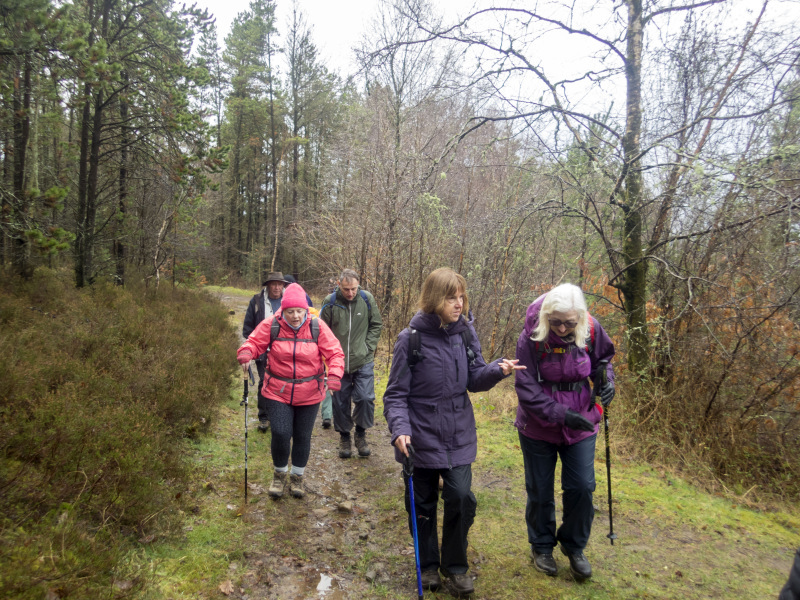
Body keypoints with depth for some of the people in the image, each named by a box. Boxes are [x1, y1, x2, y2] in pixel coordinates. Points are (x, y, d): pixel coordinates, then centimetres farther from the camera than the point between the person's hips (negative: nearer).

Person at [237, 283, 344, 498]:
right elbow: (254, 342, 1)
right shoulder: (271, 325, -7)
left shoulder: (317, 327, -8)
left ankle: (297, 477, 35)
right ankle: (279, 474, 22)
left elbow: (334, 353, -7)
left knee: (302, 437, 10)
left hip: (309, 394, 1)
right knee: (280, 434, -8)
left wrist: (334, 375, -24)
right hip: (278, 392, 0)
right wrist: (246, 353, -22)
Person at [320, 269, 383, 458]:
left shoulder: (367, 299, -3)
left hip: (363, 361, 0)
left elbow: (376, 325, 7)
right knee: (341, 401, 8)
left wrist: (368, 347, -3)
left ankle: (361, 434, 19)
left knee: (365, 398, -5)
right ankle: (344, 437, 27)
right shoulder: (330, 302, -5)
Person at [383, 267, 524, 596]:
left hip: (458, 437, 2)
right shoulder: (411, 339, -14)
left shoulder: (465, 332, -3)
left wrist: (497, 370, -18)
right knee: (423, 504, 13)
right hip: (421, 439, -2)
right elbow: (396, 393, -10)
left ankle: (455, 564, 24)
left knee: (462, 498, -3)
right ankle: (428, 564, 37)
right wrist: (400, 429, -24)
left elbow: (474, 379, 2)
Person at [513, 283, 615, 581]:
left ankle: (574, 546, 30)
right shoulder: (532, 336, -22)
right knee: (540, 490, 12)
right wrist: (561, 415, -27)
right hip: (538, 426, -2)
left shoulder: (591, 330, -12)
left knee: (582, 487, 4)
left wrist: (607, 378, -11)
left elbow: (603, 357, 10)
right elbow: (526, 388, -20)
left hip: (581, 424, 2)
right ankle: (541, 546, 36)